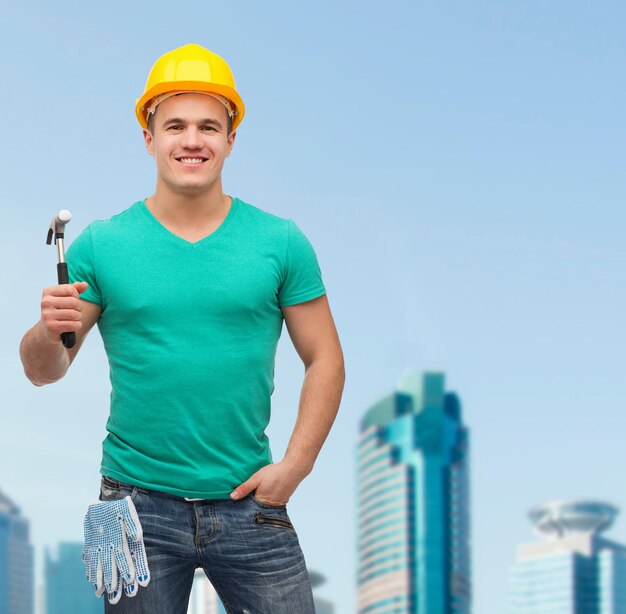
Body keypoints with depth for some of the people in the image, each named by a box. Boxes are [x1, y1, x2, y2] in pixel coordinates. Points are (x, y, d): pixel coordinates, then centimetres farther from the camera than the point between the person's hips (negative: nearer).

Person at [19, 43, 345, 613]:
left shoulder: (281, 242, 2)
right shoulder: (101, 245, 1)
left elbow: (324, 361, 6)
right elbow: (44, 373, 3)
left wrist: (294, 466, -4)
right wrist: (49, 332, -19)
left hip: (249, 504, 0)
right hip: (140, 505, 0)